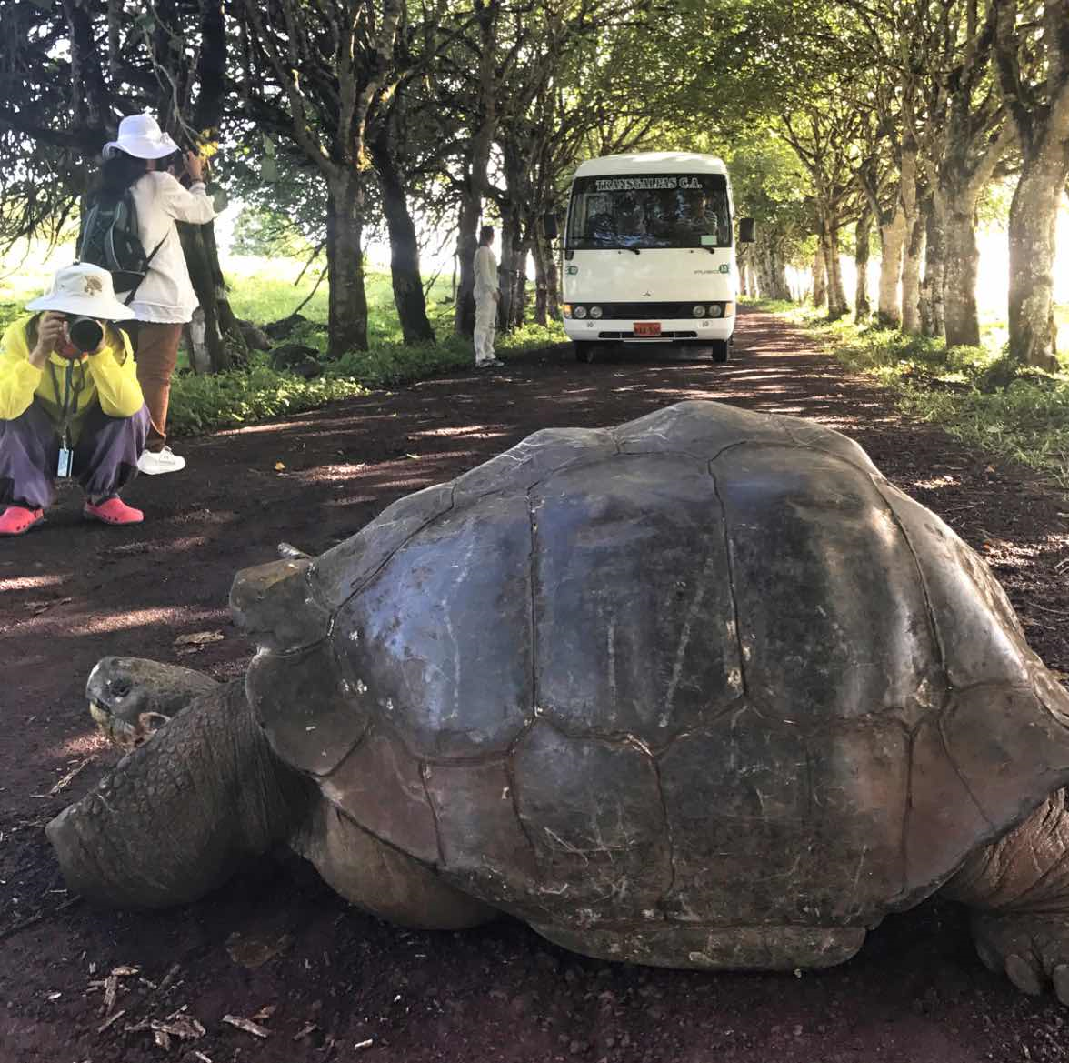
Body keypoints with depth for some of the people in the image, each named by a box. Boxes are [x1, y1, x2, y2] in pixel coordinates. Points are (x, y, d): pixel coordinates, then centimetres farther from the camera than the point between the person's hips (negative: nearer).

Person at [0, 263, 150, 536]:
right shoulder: (22, 334, -23)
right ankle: (26, 502, -16)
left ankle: (102, 497, -8)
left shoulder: (116, 342, -19)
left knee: (135, 410, -23)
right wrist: (40, 353, -42)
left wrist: (99, 353, -41)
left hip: (90, 448, 1)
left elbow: (125, 407, -35)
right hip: (30, 449, -1)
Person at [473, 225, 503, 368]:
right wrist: (494, 291, -16)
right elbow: (485, 273, -16)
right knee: (482, 324, -12)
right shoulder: (483, 250, -9)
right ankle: (480, 359, -14)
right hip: (485, 293, -10)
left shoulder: (487, 250, 21)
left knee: (490, 325, 10)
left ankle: (489, 356, 13)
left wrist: (495, 290, 13)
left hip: (490, 293, 10)